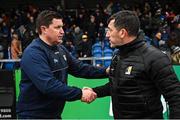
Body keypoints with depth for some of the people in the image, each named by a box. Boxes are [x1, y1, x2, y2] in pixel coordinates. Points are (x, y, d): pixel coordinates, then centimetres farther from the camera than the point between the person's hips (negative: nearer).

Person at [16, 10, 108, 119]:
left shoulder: (61, 49, 9)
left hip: (55, 113, 8)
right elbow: (48, 85, -30)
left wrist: (105, 71, -6)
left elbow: (80, 68, 8)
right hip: (34, 114, -8)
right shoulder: (33, 53, -20)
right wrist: (80, 94, -29)